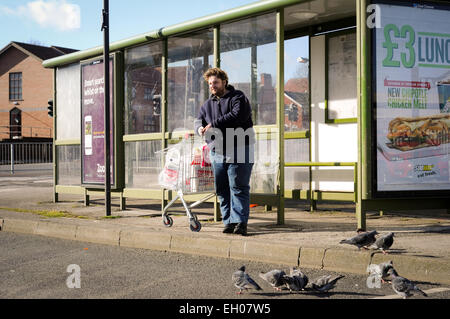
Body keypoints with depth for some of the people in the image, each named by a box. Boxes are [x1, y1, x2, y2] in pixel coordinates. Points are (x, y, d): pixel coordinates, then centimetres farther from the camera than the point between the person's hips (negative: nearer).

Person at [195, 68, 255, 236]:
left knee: (238, 187, -8)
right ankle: (229, 222, 10)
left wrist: (214, 124, -18)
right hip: (216, 152, 6)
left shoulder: (238, 98, 0)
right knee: (222, 189, 4)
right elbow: (199, 120, 15)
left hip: (239, 151, -6)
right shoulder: (208, 104, 20)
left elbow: (238, 115, -17)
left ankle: (240, 222, -8)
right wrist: (200, 128, -11)